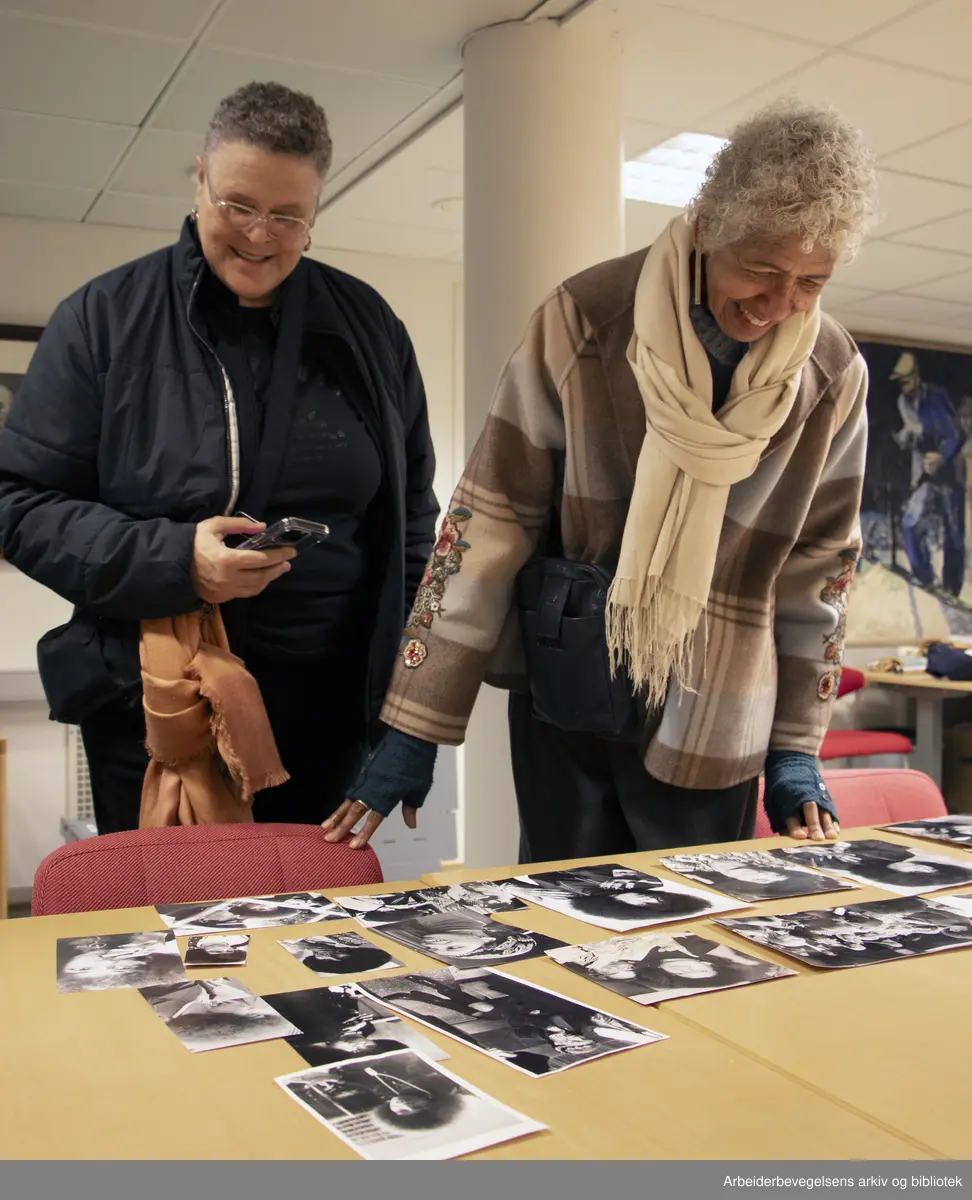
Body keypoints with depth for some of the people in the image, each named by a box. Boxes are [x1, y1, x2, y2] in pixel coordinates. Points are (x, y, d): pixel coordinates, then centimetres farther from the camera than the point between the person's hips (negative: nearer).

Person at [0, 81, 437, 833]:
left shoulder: (366, 325, 6)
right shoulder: (104, 318, -2)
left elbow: (410, 510, 12)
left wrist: (411, 681, 4)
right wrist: (170, 559, -18)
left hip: (327, 713, 3)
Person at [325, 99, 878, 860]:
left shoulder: (834, 378, -5)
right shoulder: (586, 321, -13)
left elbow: (818, 568, 4)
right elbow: (490, 518, -12)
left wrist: (796, 751, 4)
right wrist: (416, 729, -12)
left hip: (710, 726, 2)